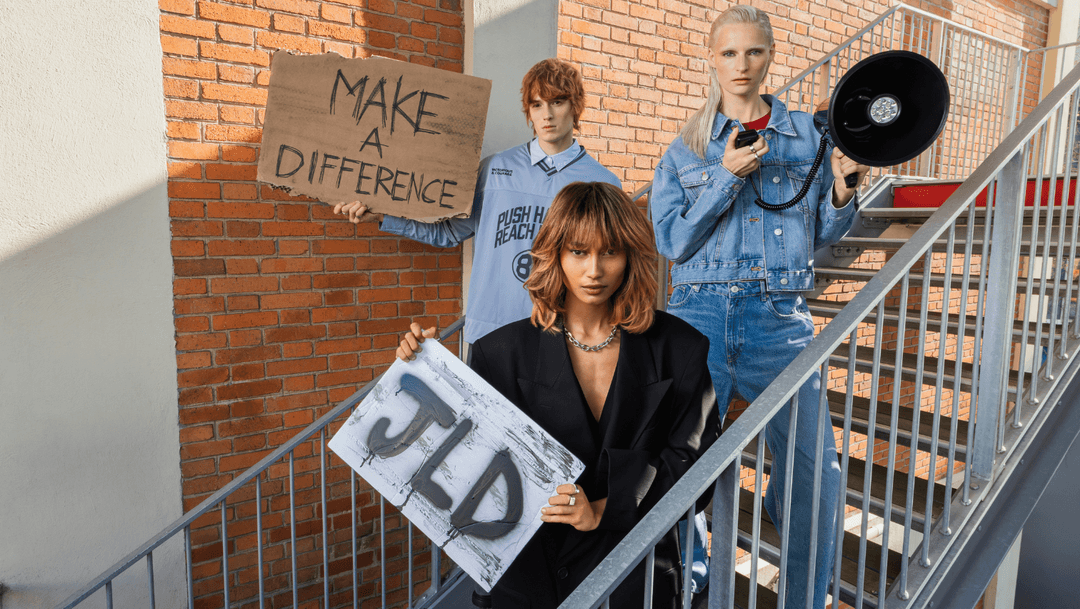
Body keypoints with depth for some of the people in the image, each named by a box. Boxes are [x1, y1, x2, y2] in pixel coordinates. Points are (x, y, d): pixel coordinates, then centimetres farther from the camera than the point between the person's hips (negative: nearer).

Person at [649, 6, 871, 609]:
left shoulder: (807, 134, 12)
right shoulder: (688, 147, 10)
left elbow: (818, 235, 15)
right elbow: (673, 241, -2)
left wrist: (841, 188, -3)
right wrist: (727, 174, -10)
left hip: (780, 319, 1)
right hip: (701, 315, 0)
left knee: (818, 468, -5)